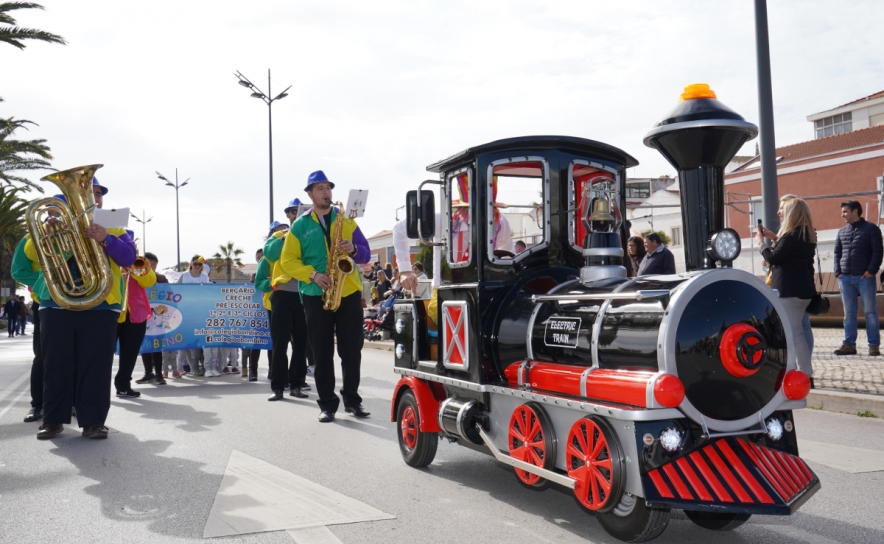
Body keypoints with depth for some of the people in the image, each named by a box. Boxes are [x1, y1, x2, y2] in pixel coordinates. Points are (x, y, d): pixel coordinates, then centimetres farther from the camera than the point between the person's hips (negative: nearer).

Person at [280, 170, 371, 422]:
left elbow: (365, 254, 6)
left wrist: (354, 249, -16)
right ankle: (327, 403, 11)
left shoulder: (346, 218, 10)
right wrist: (312, 274, -13)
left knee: (352, 349, 2)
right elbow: (288, 260, 2)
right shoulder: (300, 225, 6)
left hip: (349, 292, 1)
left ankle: (352, 399, 17)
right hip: (317, 295, 0)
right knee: (322, 352, 3)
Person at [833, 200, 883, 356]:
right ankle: (849, 344, 9)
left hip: (865, 277, -5)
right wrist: (838, 272, 3)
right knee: (849, 313, 6)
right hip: (845, 278, 5)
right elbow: (837, 253, 15)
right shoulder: (842, 231, 15)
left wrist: (871, 270, -14)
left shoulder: (871, 228, 1)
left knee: (870, 312, 0)